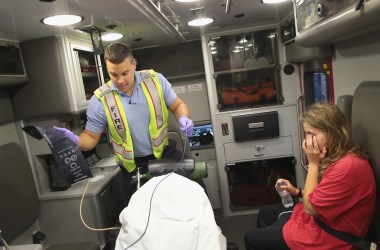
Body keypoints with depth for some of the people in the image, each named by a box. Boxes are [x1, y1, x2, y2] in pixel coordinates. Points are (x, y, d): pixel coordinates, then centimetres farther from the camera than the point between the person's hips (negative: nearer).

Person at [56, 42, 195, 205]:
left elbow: (177, 105, 2)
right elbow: (91, 137, -3)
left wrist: (183, 118, -21)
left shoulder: (155, 80, -9)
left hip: (166, 153, 1)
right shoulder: (100, 100, -13)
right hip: (134, 166, -1)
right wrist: (76, 141, -25)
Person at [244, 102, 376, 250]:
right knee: (265, 212, 23)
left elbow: (310, 207, -23)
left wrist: (313, 163, -22)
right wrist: (297, 192, 0)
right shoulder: (341, 157, 1)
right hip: (317, 215, 10)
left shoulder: (348, 166, -31)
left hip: (326, 235, -10)